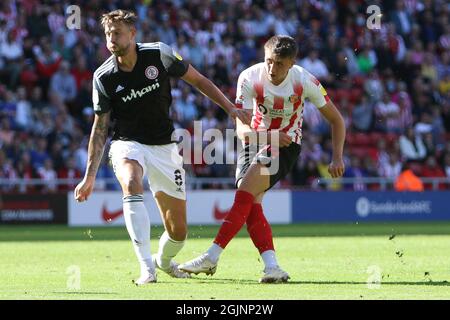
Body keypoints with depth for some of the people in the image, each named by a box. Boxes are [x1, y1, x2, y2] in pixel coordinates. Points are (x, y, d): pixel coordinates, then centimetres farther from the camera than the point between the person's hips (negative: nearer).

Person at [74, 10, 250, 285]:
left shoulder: (159, 54, -10)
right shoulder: (103, 77, -8)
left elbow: (198, 80, 4)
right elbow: (100, 128, 0)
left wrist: (231, 107, -2)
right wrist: (90, 176, -4)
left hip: (164, 147, 1)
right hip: (127, 144, -1)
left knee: (178, 231, 1)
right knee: (132, 185, -38)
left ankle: (164, 259, 39)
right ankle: (147, 267, -40)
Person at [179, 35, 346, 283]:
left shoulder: (305, 82, -16)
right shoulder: (250, 78, -17)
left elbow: (336, 120, -2)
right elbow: (241, 128, -21)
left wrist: (337, 158, -11)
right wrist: (267, 135, -41)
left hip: (287, 144, -3)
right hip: (256, 141, 3)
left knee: (245, 192, -22)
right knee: (252, 205, -16)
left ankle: (211, 257, -22)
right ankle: (272, 266, -19)